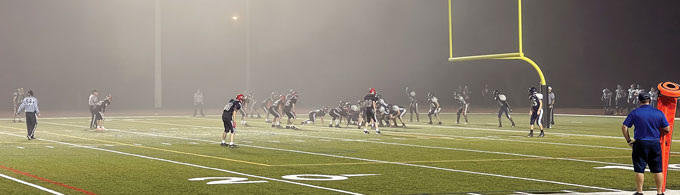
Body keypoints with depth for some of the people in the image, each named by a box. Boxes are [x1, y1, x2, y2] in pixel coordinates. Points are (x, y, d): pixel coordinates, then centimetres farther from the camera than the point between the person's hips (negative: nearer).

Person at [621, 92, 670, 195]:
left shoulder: (634, 113, -3)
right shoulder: (659, 113, 0)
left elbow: (624, 127, -5)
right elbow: (667, 130, 1)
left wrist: (628, 140, 4)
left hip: (640, 144, -1)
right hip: (655, 144, 2)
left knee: (639, 170, 5)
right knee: (658, 170, 9)